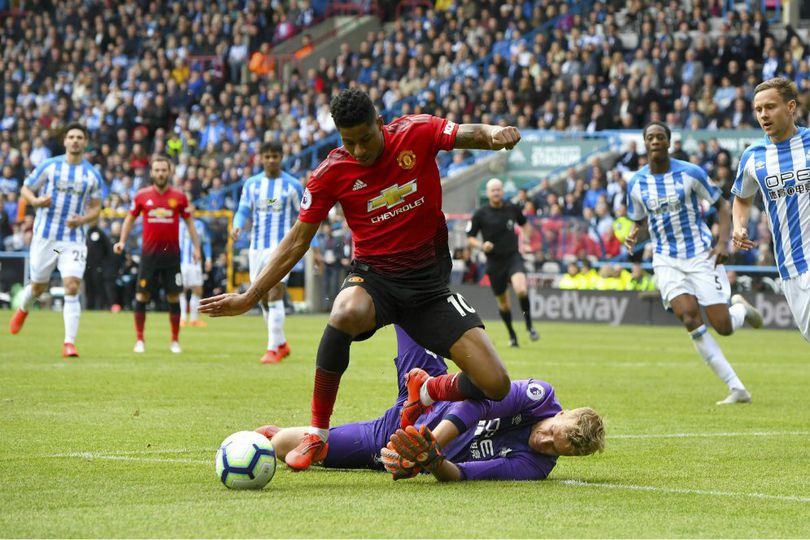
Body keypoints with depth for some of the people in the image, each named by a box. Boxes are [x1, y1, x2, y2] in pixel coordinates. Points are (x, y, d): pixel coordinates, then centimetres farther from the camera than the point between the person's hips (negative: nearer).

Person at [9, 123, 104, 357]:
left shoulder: (93, 175, 3)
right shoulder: (48, 166, -1)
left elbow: (96, 208, 10)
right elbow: (25, 189, 6)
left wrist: (83, 219, -11)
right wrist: (36, 201, -16)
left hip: (74, 239, 0)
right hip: (45, 236, 0)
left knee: (72, 288, -15)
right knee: (38, 287, 11)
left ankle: (69, 343, -14)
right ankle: (23, 309, 47)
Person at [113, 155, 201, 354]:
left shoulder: (179, 196, 3)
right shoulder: (142, 196, 3)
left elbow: (189, 222, 11)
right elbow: (130, 218, 14)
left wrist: (196, 247, 6)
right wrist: (122, 241, 4)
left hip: (171, 254, 0)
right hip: (149, 254, 0)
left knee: (173, 297, 1)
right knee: (142, 295, -2)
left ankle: (175, 341, 9)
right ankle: (139, 339, 6)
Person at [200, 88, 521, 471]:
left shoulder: (417, 133, -5)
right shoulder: (332, 173, -6)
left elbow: (470, 134, -14)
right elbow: (298, 241, 1)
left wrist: (494, 134, -40)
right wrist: (249, 296, -2)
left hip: (430, 281, 1)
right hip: (374, 277, -1)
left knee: (495, 386, -12)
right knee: (345, 314, -41)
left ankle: (426, 393, 24)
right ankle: (317, 435, -24)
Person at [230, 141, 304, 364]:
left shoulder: (293, 185, 0)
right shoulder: (251, 184, 7)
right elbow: (243, 211, 6)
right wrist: (237, 226, -17)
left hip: (282, 247, -4)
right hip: (257, 247, 4)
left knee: (275, 297, -17)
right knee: (263, 300, 9)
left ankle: (272, 349, -17)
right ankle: (281, 343, 26)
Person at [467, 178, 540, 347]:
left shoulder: (512, 208, 2)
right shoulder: (480, 214, -4)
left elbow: (525, 224, 21)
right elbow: (470, 238, 2)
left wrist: (526, 237, 2)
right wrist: (482, 245, -17)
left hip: (513, 257, 0)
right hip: (494, 262, 0)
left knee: (521, 290, -28)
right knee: (503, 303, 10)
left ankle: (529, 326, -10)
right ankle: (512, 335, 33)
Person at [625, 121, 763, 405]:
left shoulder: (690, 173, -8)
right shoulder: (636, 184, 1)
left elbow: (721, 204, 1)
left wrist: (723, 242, -12)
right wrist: (633, 236, -8)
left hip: (701, 255, -2)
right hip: (667, 261, 2)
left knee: (723, 327, -8)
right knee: (690, 319, -20)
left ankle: (741, 308, 34)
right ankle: (737, 388, -12)